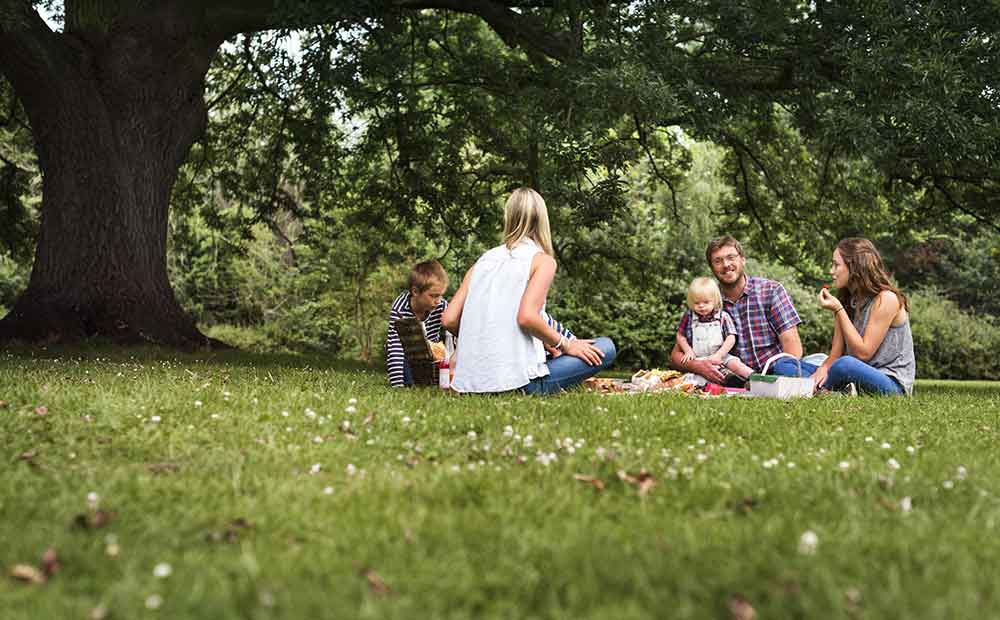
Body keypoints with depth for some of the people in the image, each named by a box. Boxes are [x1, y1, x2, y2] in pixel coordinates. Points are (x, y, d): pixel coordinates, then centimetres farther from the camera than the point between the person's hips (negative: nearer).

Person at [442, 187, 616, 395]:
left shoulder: (483, 260, 15)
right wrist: (566, 345, -2)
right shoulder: (543, 260, -1)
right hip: (519, 381, -7)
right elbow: (526, 317, -16)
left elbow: (449, 320, 7)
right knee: (605, 348, 5)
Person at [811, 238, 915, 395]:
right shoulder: (846, 300, 9)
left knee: (846, 365, -36)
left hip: (893, 383, -6)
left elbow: (863, 353, -17)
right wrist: (824, 368, -20)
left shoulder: (886, 299, -13)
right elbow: (836, 354, 3)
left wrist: (838, 310, -18)